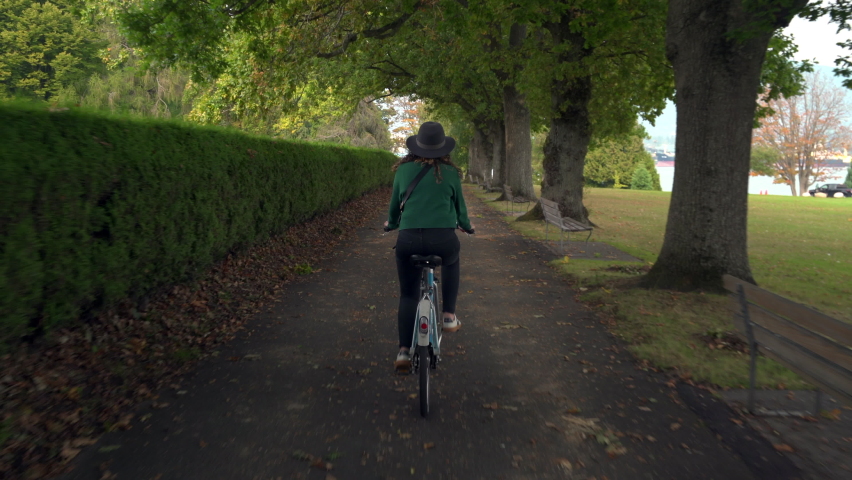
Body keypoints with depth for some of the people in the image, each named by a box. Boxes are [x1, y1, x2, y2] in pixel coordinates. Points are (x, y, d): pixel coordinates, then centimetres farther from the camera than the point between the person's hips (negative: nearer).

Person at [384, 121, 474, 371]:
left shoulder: (403, 170, 7)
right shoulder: (450, 172, 5)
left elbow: (394, 205, 17)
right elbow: (460, 207, 15)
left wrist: (391, 224, 38)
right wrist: (466, 226, 36)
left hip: (408, 240, 1)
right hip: (443, 240, 0)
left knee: (408, 295, 17)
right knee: (451, 262, 35)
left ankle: (404, 351, 8)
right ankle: (449, 315, 27)